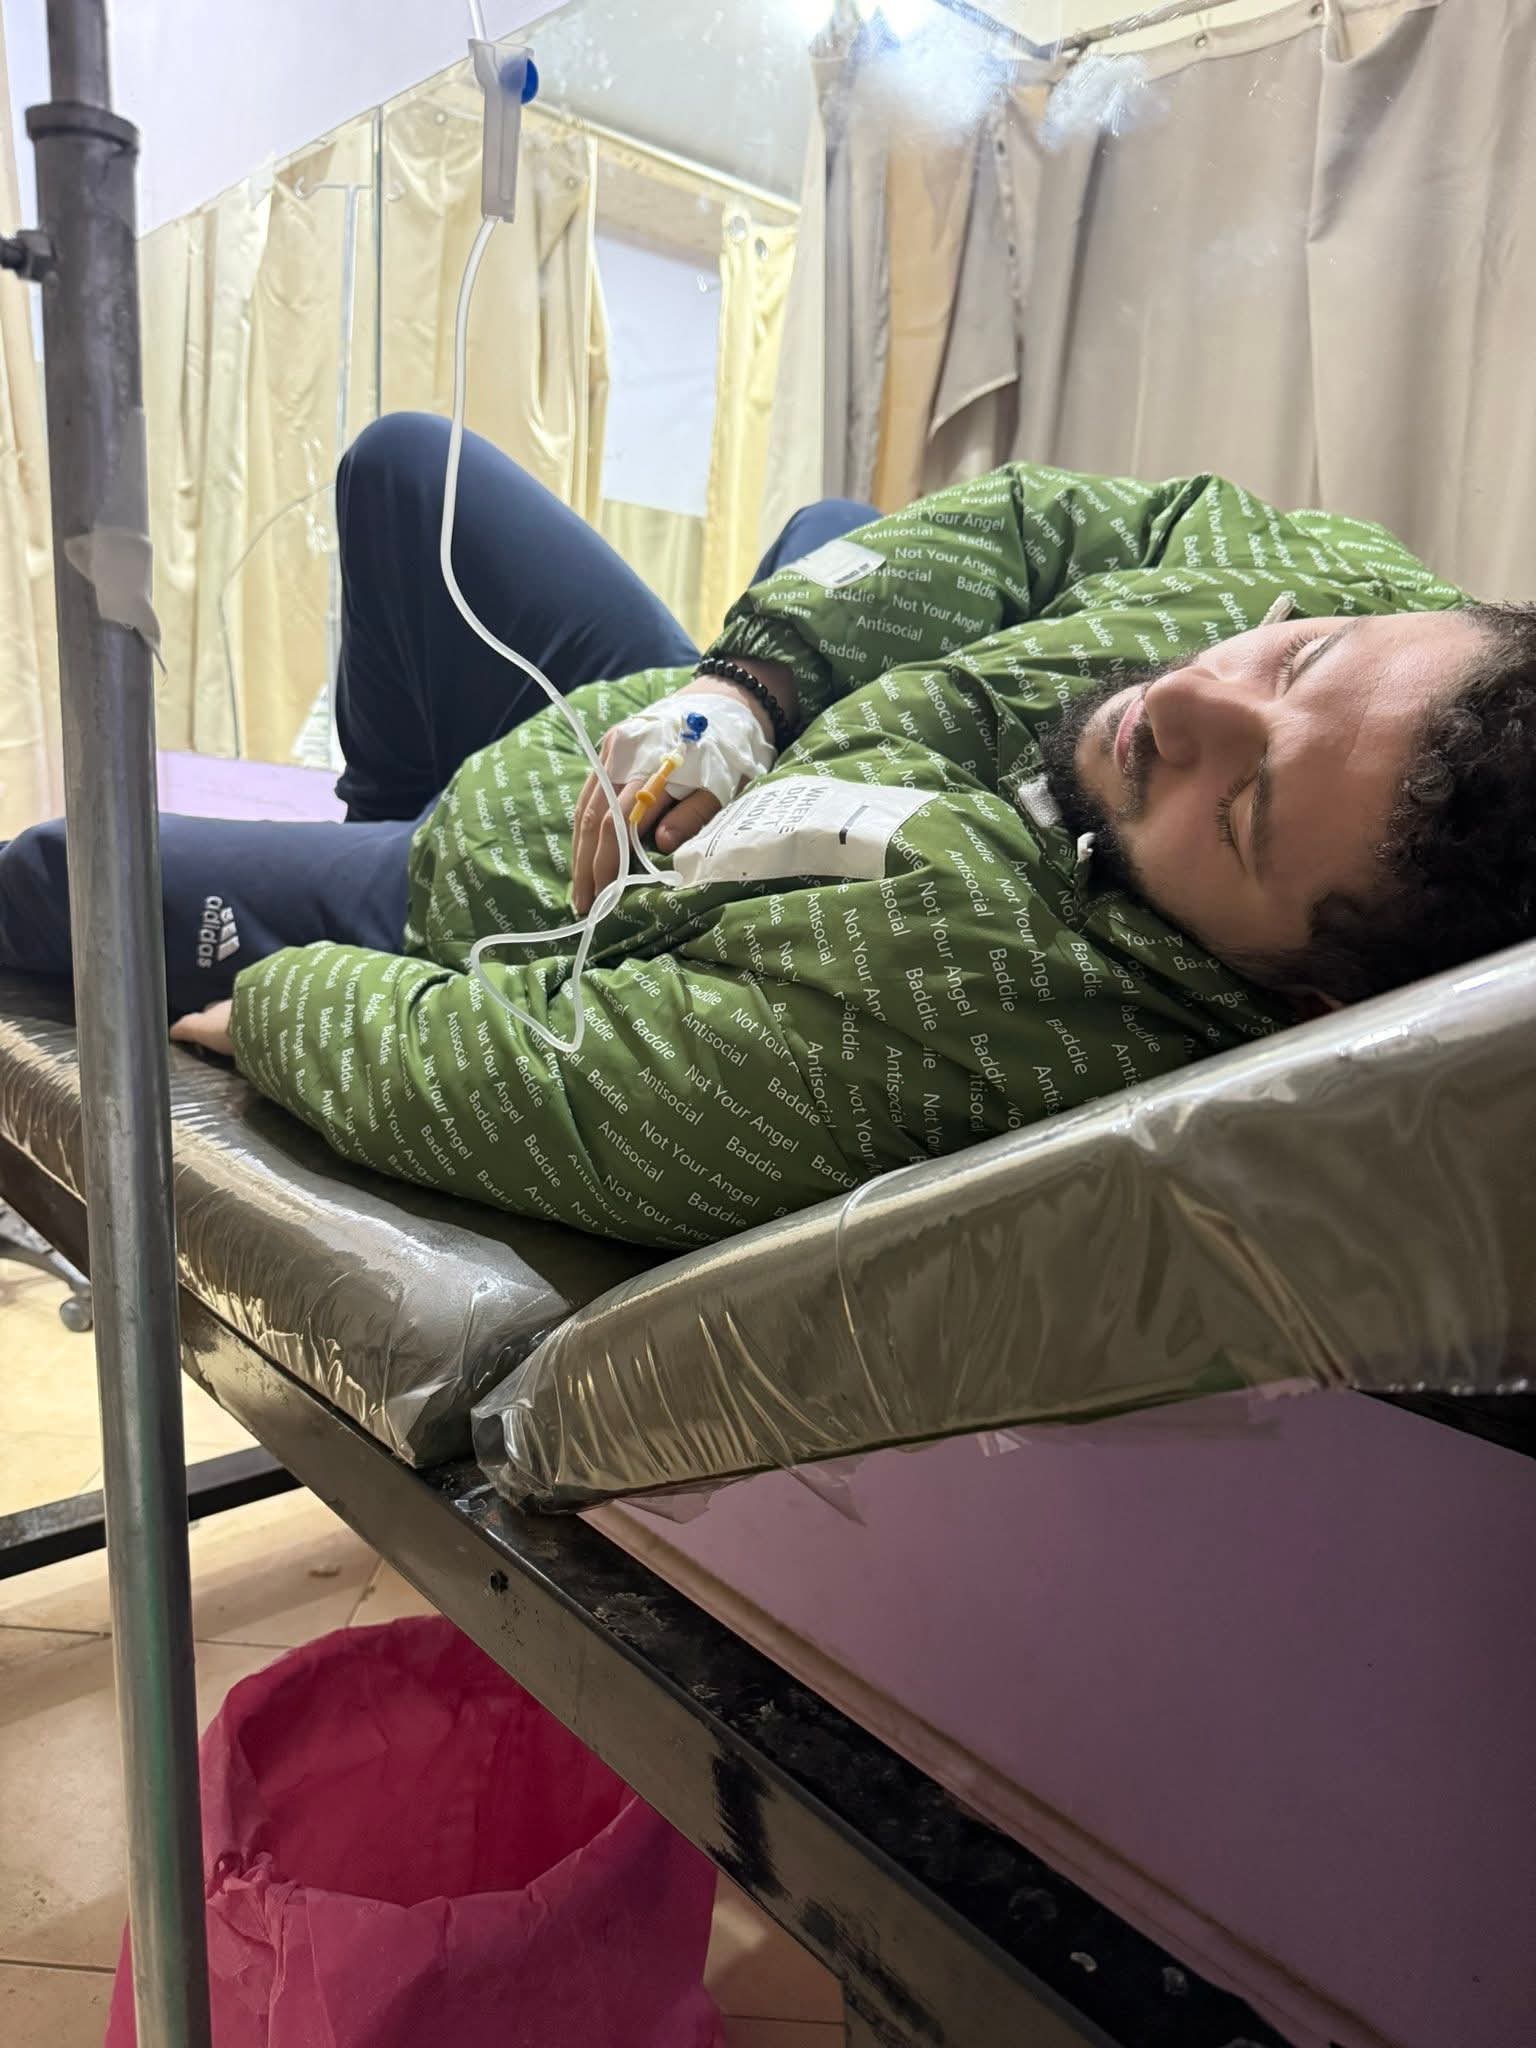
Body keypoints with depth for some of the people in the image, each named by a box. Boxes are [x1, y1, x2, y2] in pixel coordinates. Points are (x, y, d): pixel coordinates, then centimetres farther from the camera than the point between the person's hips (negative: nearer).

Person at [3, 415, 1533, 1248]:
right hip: (704, 734, 6)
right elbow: (1039, 519, -11)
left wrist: (273, 1001, -15)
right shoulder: (1347, 584, -24)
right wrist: (745, 685, -22)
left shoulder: (955, 1022, -45)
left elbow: (477, 1071, -33)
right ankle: (381, 806, 48)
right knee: (404, 460, 26)